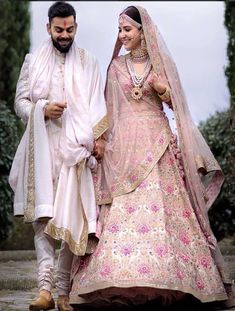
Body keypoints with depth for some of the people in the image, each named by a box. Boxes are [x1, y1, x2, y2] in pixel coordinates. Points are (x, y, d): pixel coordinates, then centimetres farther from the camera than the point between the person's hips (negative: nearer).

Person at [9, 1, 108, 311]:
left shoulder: (88, 62, 12)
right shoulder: (34, 61, 12)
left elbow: (97, 104, 7)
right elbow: (20, 102, 11)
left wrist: (99, 137, -8)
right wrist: (42, 110, -9)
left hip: (77, 148, 0)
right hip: (42, 147, 0)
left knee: (72, 219, -3)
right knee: (43, 216, -9)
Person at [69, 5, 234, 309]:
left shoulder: (162, 63, 8)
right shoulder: (116, 66, 13)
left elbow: (176, 104, 11)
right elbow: (109, 109, 14)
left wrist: (163, 90, -8)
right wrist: (102, 139, 5)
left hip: (157, 144, -1)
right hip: (124, 145, 1)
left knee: (162, 208, -8)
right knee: (121, 210, -8)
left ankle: (170, 276, -3)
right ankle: (122, 283, -8)